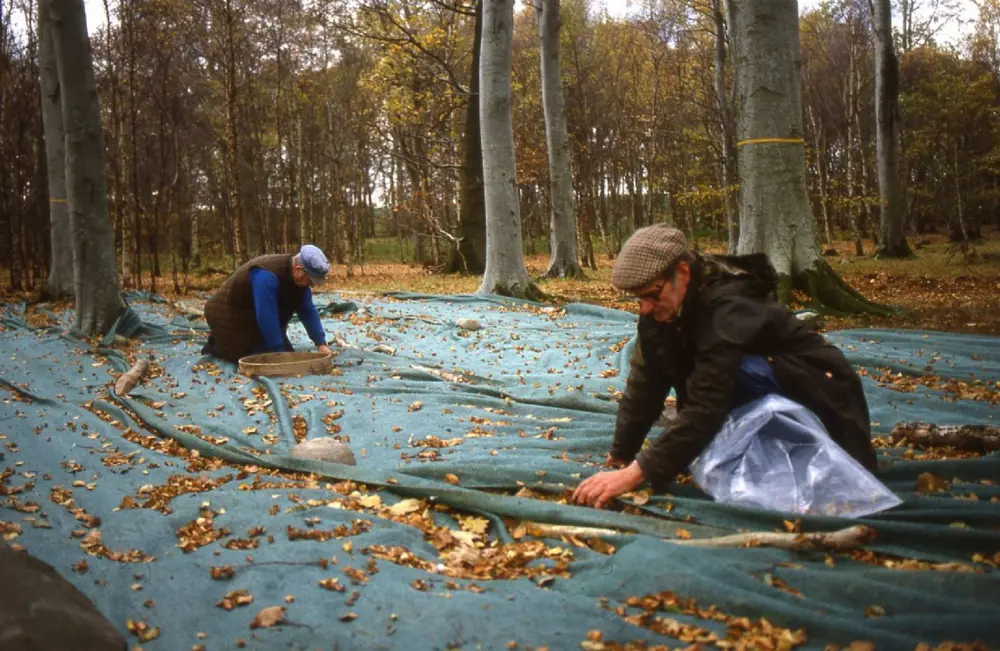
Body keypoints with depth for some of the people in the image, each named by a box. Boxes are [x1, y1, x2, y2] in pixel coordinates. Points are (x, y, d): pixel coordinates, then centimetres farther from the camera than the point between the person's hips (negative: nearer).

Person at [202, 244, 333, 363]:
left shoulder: (299, 277, -10)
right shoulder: (267, 275, -36)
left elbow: (308, 311, -6)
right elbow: (266, 317, -37)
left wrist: (321, 343, -14)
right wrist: (278, 353, -34)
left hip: (255, 322, 8)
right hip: (229, 317, -8)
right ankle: (217, 346, 9)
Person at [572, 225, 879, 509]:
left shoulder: (728, 306, -33)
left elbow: (705, 405, -40)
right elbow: (644, 384, -9)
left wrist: (635, 474, -44)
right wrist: (619, 458, -12)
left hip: (820, 398, -8)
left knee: (740, 370, -34)